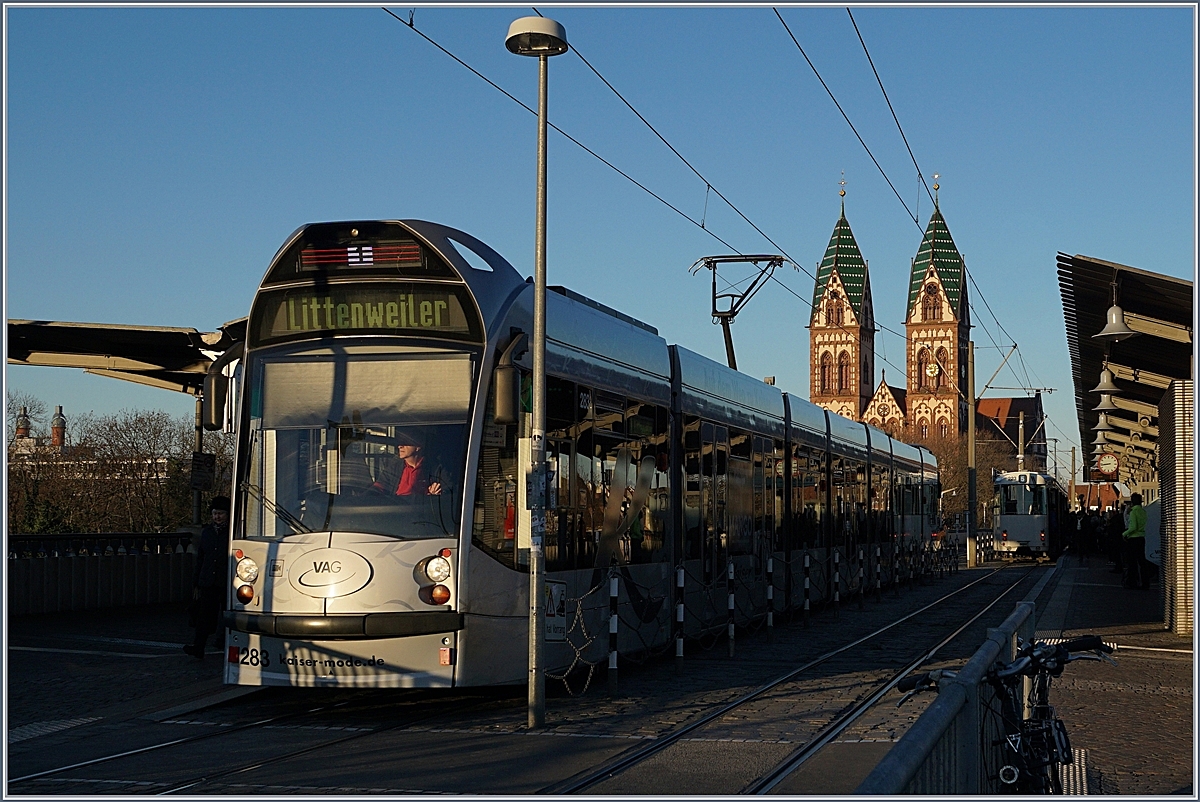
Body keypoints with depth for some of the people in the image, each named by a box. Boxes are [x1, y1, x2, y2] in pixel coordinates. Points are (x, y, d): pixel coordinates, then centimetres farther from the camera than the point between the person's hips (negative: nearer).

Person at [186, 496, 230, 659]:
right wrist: (196, 583, 13)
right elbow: (200, 559, 17)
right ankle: (198, 648, -9)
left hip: (227, 584, -3)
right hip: (208, 583, 3)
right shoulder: (206, 532, 14)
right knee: (204, 616, -4)